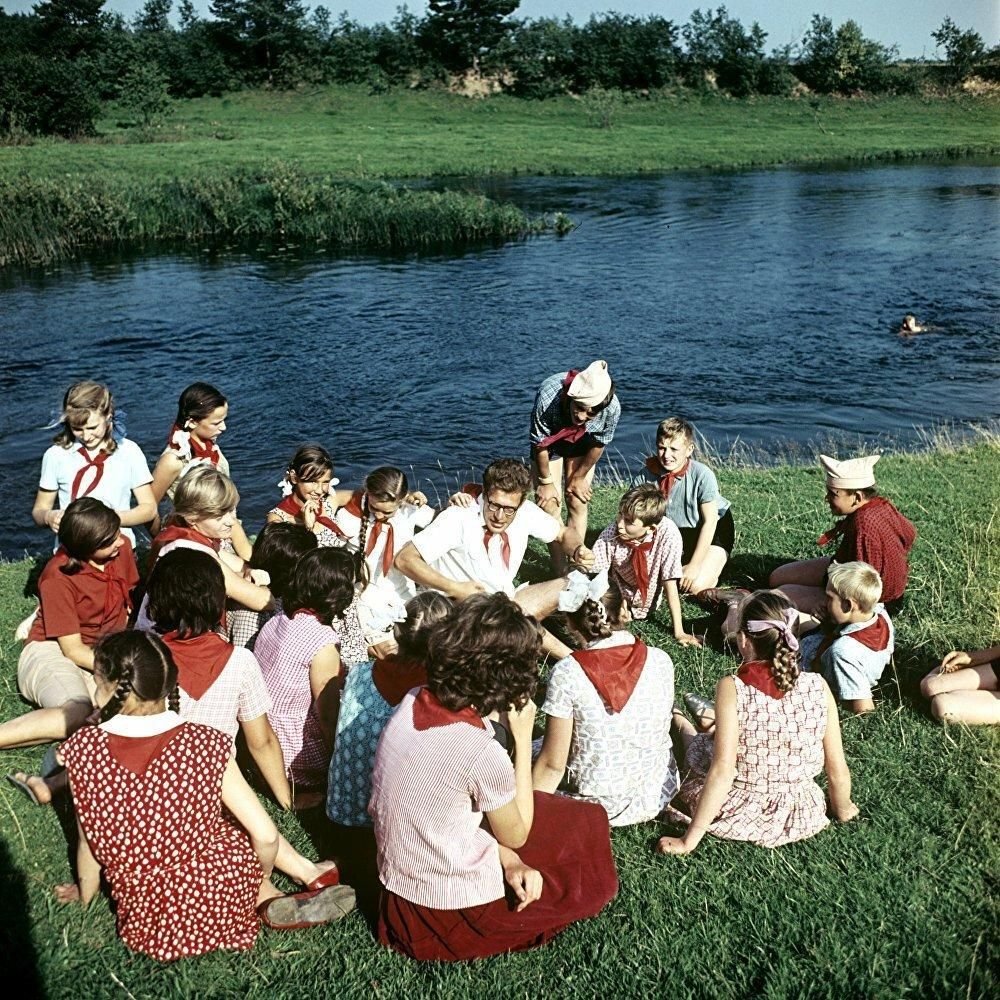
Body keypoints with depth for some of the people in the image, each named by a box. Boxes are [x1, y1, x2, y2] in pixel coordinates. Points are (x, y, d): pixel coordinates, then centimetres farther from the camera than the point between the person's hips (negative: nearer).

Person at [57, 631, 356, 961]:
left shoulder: (84, 749, -15)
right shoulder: (205, 744, -17)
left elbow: (90, 842, -2)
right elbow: (266, 836, -14)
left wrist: (85, 894, 19)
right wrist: (261, 879, 9)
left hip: (148, 926, 2)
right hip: (224, 900, -1)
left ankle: (272, 902, 22)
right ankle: (309, 874, 30)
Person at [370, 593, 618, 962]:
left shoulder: (411, 704, -10)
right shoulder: (482, 753, -31)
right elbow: (517, 835, -10)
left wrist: (508, 860, -7)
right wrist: (523, 739, -10)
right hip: (452, 914, -7)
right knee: (588, 823, 11)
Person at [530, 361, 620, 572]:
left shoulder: (612, 408, -36)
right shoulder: (547, 398, -42)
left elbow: (598, 444, -15)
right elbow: (540, 445, -24)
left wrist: (579, 477, -3)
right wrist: (546, 481, -11)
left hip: (581, 441, 1)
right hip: (549, 440, -1)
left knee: (578, 502, -1)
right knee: (550, 504, -7)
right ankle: (561, 572, 1)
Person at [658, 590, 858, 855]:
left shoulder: (732, 689, -24)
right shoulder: (818, 687, -16)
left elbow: (723, 771, -27)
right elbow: (837, 768, -8)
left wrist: (690, 840, -20)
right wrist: (843, 809, 12)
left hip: (735, 813, -3)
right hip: (800, 818, 3)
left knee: (699, 743, 28)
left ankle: (683, 726, 59)